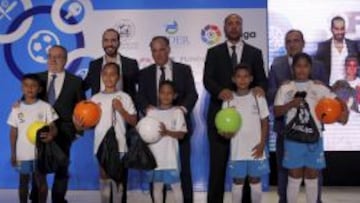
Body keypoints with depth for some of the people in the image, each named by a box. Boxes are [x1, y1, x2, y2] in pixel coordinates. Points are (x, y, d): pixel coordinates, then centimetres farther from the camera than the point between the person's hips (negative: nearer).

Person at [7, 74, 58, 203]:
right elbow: (13, 132, 5)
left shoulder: (45, 107, -4)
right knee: (23, 181, 12)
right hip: (22, 153, 2)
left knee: (41, 180, 5)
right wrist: (13, 153, 3)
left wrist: (50, 135, -29)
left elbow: (53, 127, -5)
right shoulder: (17, 108, 1)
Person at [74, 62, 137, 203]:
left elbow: (134, 121, -1)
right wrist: (79, 125, -16)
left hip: (119, 146, -2)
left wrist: (121, 110, -15)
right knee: (104, 179, 8)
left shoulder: (124, 97, 2)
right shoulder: (95, 99, 6)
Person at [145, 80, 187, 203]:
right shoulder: (151, 112, 7)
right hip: (155, 156, 3)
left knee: (176, 186, 3)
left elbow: (181, 134, -7)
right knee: (157, 186, 11)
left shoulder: (177, 112, 0)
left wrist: (167, 132, -23)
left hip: (170, 156, -3)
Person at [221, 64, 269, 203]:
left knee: (255, 180, 10)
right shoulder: (229, 100, 1)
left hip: (255, 148, 0)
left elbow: (265, 122, 1)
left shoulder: (258, 97, -1)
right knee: (237, 181, 9)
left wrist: (262, 144, -8)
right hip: (237, 150, 1)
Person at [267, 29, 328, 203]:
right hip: (285, 125, 0)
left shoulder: (318, 66, 3)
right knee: (284, 167, 11)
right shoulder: (276, 66, 3)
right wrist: (281, 90, -25)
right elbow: (270, 96, -5)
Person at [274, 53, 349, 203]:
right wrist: (291, 104, -19)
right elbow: (276, 112, -3)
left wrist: (344, 111, -21)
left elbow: (338, 101, -1)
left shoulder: (318, 88, 3)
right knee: (294, 178, 6)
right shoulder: (285, 88, 1)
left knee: (312, 178, 9)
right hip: (293, 139, -1)